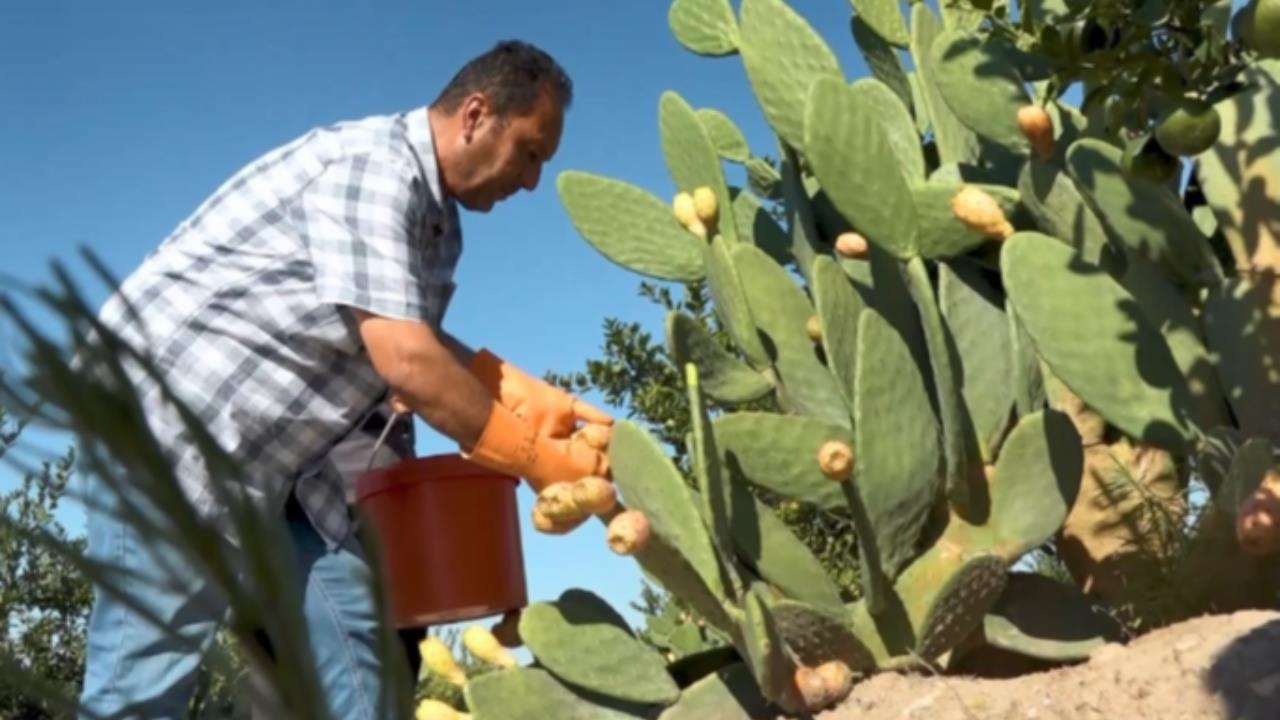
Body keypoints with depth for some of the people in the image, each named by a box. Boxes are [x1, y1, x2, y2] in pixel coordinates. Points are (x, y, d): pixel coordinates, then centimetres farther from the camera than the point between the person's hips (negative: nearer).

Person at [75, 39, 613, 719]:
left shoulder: (436, 219, 9)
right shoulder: (372, 164, -22)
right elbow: (405, 362, -29)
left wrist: (532, 397, -5)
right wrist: (537, 460, -19)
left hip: (267, 449, 10)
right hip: (168, 412, -9)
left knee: (346, 633, 3)